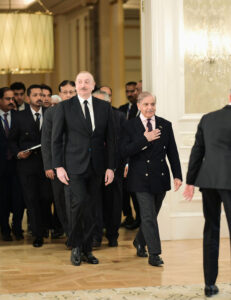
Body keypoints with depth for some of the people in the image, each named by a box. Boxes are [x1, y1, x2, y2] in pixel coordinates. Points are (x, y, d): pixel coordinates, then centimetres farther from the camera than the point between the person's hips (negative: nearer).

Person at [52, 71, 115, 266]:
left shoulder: (104, 107, 8)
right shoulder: (65, 107, 1)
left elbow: (110, 139, 9)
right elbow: (56, 139, 1)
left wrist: (110, 167, 3)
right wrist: (58, 166, -6)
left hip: (96, 167, 3)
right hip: (75, 166, -3)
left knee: (90, 207, 6)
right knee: (80, 203, -16)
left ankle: (87, 249, 16)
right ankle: (76, 246, 1)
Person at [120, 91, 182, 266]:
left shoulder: (165, 125, 7)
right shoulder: (130, 126, -2)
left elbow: (172, 152, 8)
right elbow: (125, 152, -12)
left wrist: (177, 175, 2)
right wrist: (144, 139, -21)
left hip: (161, 178, 4)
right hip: (142, 178, -4)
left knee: (152, 215, 14)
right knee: (149, 216, -8)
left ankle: (139, 242, 38)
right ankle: (154, 254, -4)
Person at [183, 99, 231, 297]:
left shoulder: (207, 119, 9)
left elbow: (197, 151, 10)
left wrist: (190, 181, 14)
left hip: (207, 180, 5)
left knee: (211, 231, 11)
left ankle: (210, 284, 13)